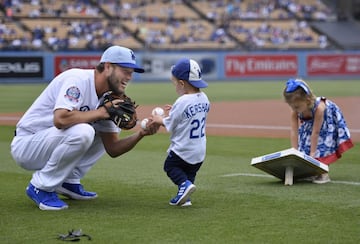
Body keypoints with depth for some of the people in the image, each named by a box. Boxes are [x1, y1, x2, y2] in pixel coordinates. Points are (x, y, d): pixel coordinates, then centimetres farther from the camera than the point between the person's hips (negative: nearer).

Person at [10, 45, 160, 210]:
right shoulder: (77, 79, -21)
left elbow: (113, 149, 4)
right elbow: (60, 119, -38)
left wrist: (141, 134, -13)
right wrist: (101, 112, -24)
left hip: (50, 143, 9)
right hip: (25, 145, -9)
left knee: (105, 132, 11)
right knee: (81, 132, -31)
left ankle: (69, 182, 8)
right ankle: (41, 187, -16)